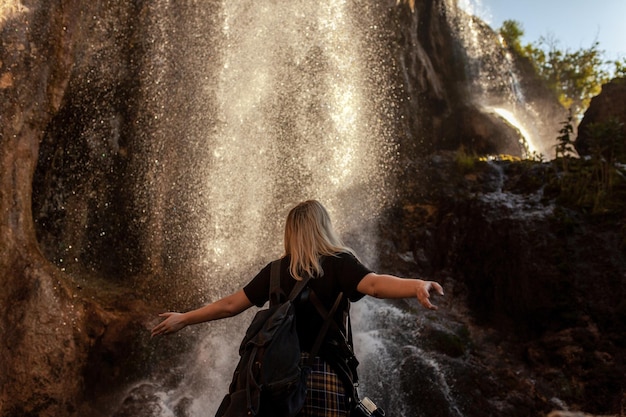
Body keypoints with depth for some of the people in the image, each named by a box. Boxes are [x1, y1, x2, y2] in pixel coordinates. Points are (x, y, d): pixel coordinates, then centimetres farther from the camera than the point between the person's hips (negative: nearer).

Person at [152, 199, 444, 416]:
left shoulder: (277, 270, 5)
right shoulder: (339, 263, -4)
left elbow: (230, 304, 9)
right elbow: (374, 284, -23)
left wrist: (184, 319, 22)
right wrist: (417, 286, -38)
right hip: (324, 374, -2)